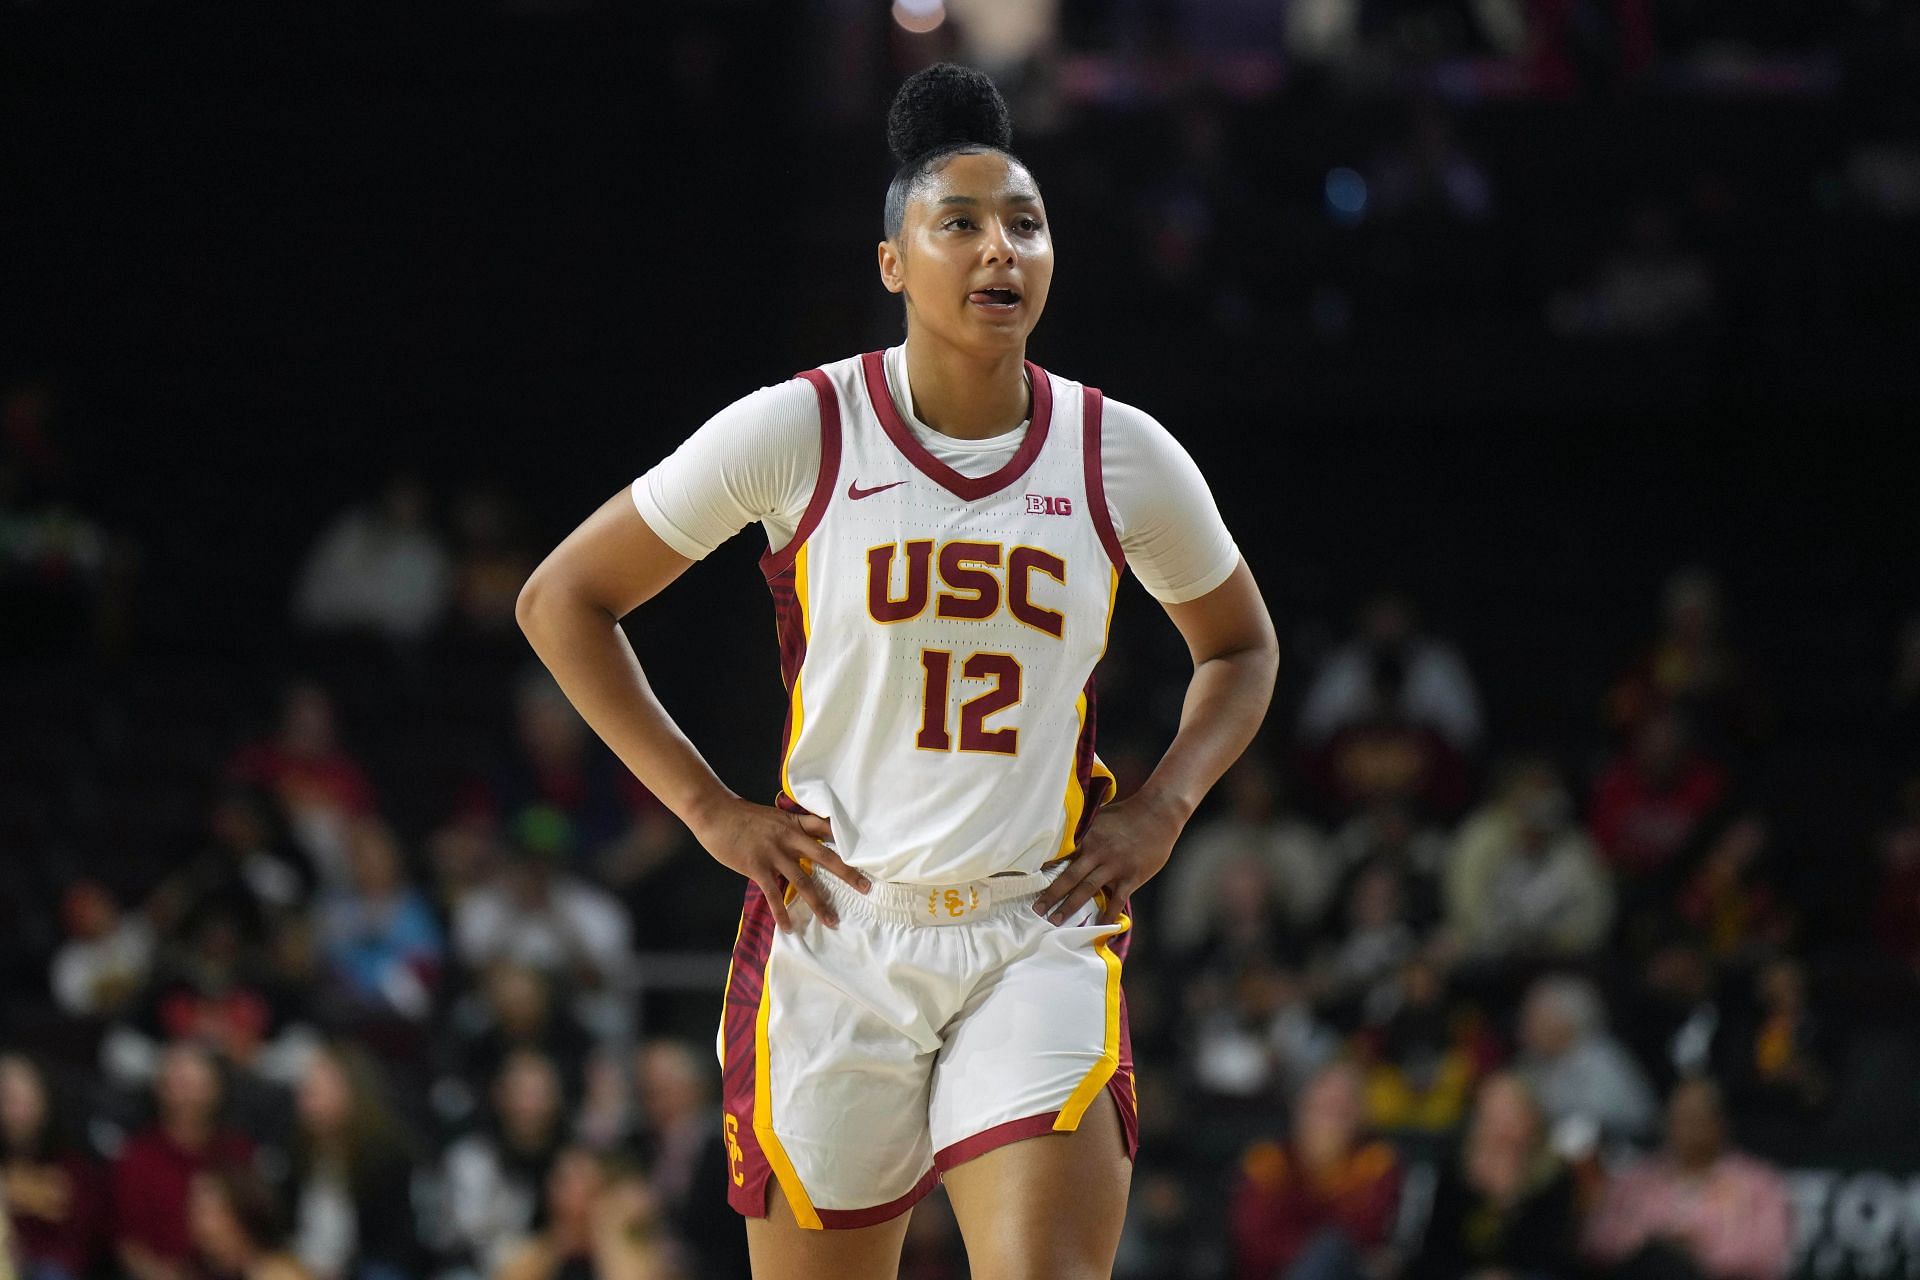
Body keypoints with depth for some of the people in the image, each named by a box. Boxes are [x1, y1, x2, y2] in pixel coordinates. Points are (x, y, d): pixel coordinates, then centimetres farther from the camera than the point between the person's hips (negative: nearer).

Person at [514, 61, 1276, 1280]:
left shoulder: (1121, 456, 2)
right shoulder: (798, 431, -5)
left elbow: (1240, 645, 21)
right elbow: (562, 600, 4)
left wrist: (1162, 808, 3)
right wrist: (708, 808, -3)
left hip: (1039, 940, 1)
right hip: (838, 934, -1)